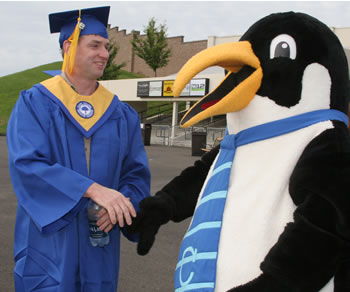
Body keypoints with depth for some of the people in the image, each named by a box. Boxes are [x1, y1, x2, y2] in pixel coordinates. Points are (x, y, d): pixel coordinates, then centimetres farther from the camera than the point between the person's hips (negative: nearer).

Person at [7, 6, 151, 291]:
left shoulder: (122, 114, 5)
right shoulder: (34, 103, -5)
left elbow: (137, 174, 3)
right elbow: (26, 165, -18)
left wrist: (118, 203, -19)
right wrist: (94, 189, -28)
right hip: (48, 242, -3)